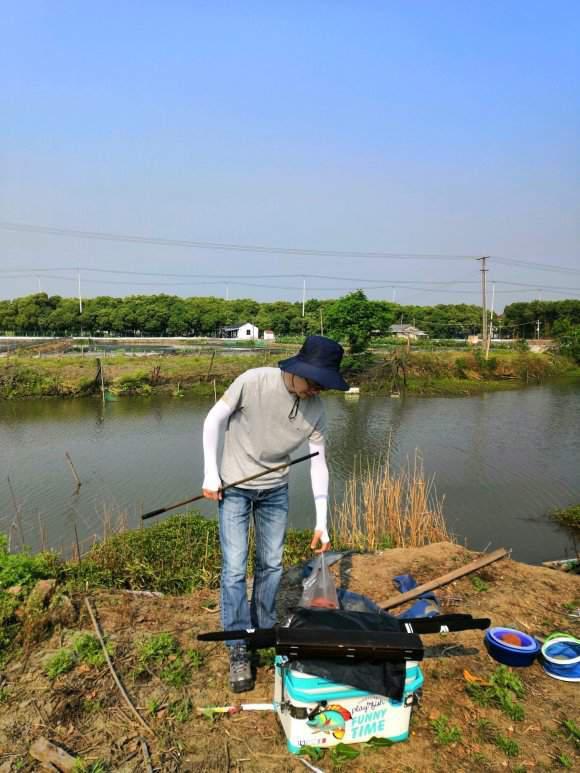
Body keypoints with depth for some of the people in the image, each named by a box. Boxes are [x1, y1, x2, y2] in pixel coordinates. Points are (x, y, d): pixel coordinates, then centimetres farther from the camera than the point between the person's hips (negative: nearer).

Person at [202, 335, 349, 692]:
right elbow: (214, 419, -12)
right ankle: (239, 649, 15)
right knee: (235, 568, -2)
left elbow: (319, 462, -7)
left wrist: (321, 522, -6)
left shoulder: (316, 408, -14)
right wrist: (211, 474, -13)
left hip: (276, 489, 4)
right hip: (234, 487, -3)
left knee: (271, 565, 13)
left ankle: (265, 632, 36)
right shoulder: (254, 381, -26)